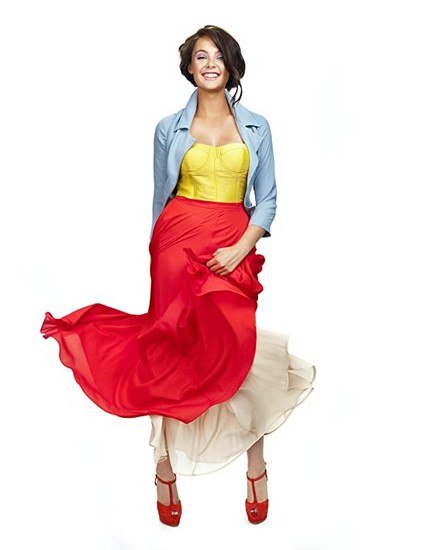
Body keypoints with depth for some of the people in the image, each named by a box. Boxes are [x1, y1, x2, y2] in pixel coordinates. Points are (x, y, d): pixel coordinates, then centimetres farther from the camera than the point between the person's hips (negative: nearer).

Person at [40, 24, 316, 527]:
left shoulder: (256, 127, 9)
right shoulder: (169, 129, 8)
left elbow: (267, 199, 5)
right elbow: (160, 200, 12)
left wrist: (241, 248, -9)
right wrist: (159, 254, 12)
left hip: (234, 248, 0)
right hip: (178, 242, 0)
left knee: (239, 349, -2)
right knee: (175, 352, 1)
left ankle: (256, 468, 15)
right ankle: (167, 470, 15)